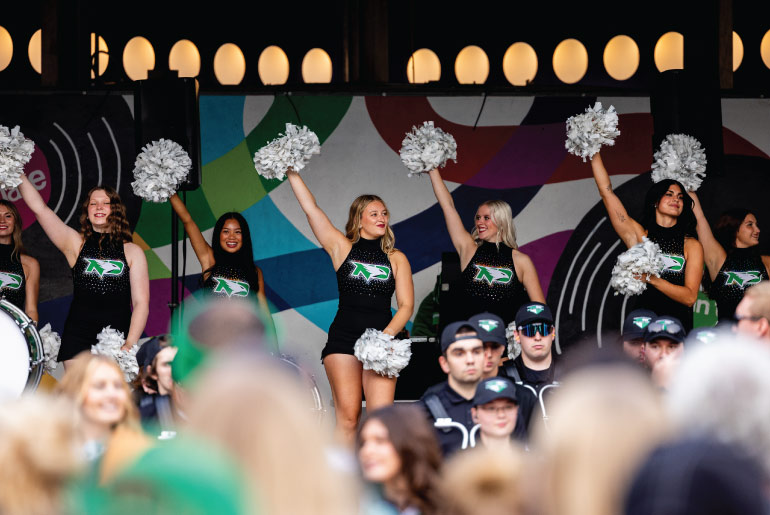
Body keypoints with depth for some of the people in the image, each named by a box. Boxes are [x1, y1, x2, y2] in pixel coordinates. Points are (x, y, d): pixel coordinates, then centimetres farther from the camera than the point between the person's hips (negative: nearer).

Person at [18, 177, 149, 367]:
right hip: (78, 336, 1)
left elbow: (141, 302, 3)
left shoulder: (132, 251, 10)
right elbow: (39, 208, 5)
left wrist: (130, 344, -10)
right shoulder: (76, 244, 11)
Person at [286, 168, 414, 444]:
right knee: (347, 415, -7)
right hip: (343, 338, -1)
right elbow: (310, 207, 4)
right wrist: (291, 171, 0)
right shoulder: (342, 247, 8)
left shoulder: (396, 258, 11)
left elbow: (406, 305, 5)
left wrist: (387, 334, -12)